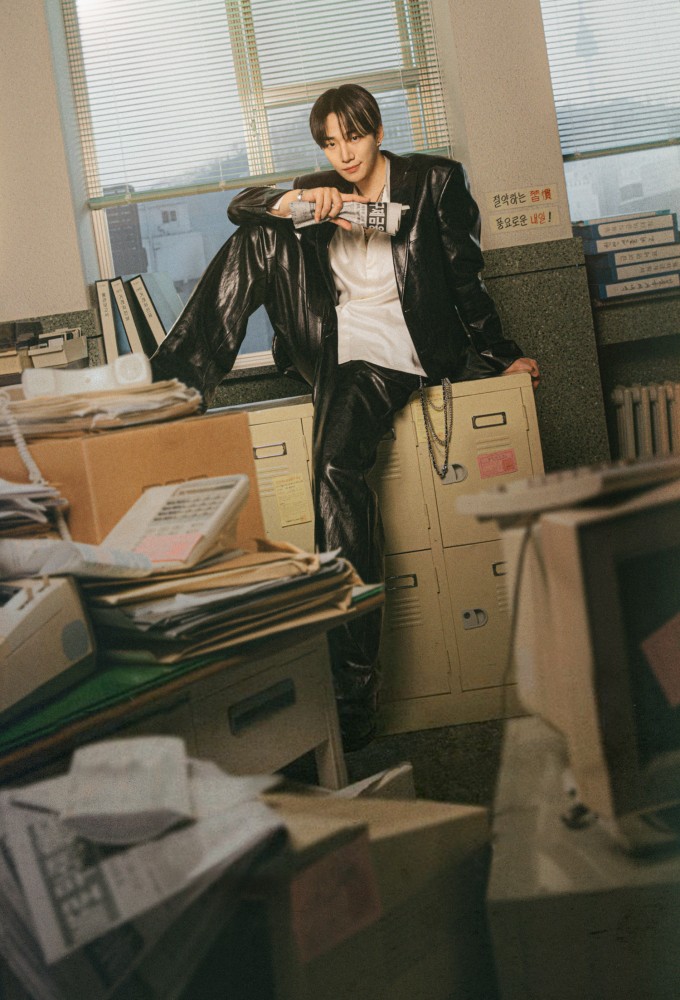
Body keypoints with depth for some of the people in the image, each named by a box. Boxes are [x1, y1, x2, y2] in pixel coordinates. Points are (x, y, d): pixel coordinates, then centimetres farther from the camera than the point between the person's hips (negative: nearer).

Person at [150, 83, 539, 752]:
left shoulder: (433, 182, 4)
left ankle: (353, 690, -33)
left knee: (335, 466, -32)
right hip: (329, 352, 6)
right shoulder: (321, 193, 15)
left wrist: (498, 356, 6)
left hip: (396, 357, -5)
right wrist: (294, 200, -17)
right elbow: (241, 206, 3)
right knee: (259, 238, -10)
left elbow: (465, 276, 5)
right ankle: (177, 378, -13)